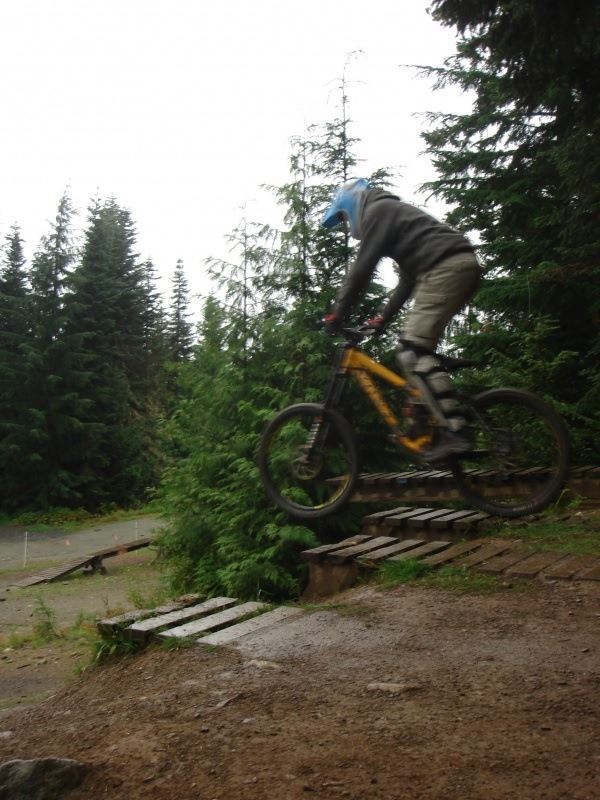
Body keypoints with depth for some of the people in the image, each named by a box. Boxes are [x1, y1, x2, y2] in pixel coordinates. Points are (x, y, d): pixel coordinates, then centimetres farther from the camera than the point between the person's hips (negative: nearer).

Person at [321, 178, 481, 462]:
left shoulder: (376, 210, 3)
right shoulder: (393, 212, 33)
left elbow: (362, 268, -6)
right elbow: (408, 279, 31)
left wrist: (336, 314, -2)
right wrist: (383, 317, 27)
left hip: (447, 266, -10)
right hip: (465, 265, 10)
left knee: (412, 353, -16)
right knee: (418, 351, 13)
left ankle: (455, 432, -22)